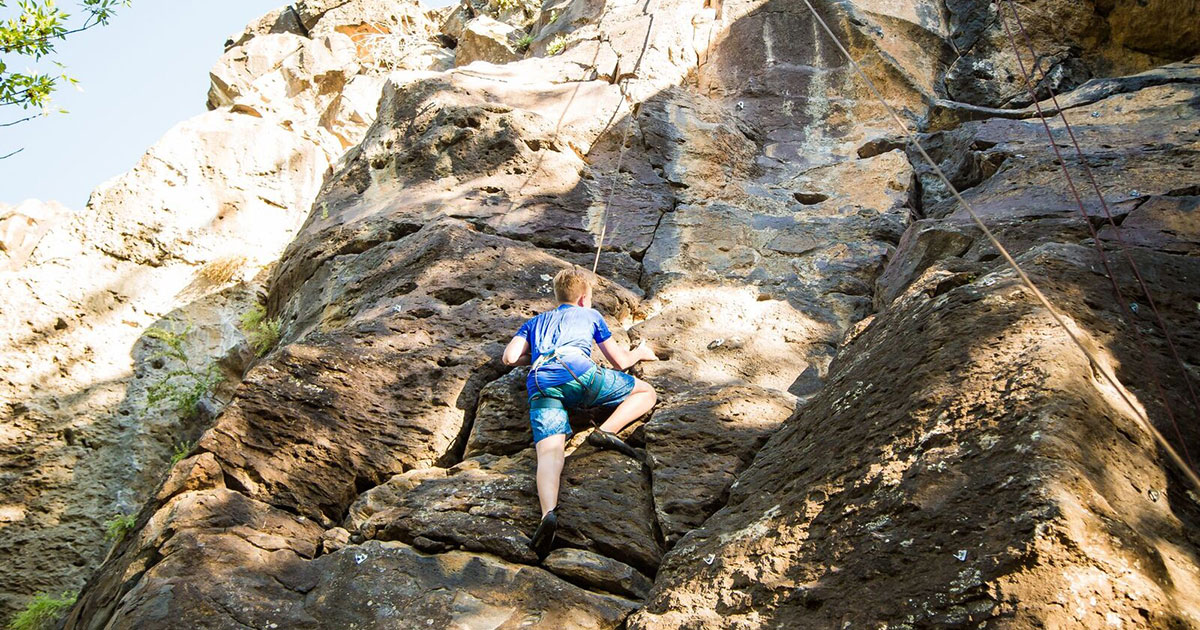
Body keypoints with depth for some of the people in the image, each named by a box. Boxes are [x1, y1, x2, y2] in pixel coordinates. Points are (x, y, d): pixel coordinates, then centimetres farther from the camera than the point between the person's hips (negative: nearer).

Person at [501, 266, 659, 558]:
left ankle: (548, 512, -46)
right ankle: (605, 431, -12)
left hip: (539, 386, 3)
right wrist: (640, 352, 54)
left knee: (550, 453, -16)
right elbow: (620, 361, 32)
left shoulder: (534, 323, 38)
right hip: (576, 370, -2)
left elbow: (509, 357, 21)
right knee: (646, 393, 13)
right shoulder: (590, 315, 31)